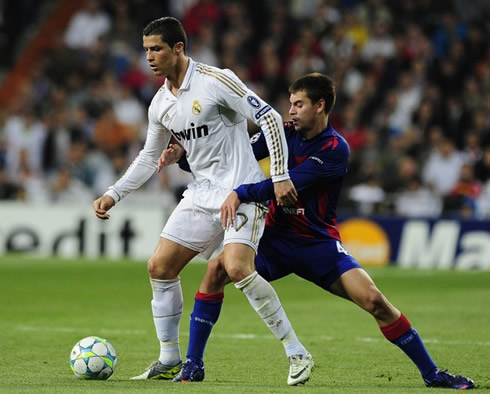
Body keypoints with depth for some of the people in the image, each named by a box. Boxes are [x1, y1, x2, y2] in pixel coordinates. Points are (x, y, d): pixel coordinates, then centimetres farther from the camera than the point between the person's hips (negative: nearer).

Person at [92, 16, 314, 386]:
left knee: (237, 268, -25)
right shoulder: (161, 103, 9)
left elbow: (270, 117, -15)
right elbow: (149, 157, 23)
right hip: (202, 195, 8)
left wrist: (280, 176, -20)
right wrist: (113, 194, 16)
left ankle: (297, 353, -15)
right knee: (160, 267, 2)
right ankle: (170, 361, 15)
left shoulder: (215, 80, -14)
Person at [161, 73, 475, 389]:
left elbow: (288, 183, -26)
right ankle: (193, 366, -9)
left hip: (318, 243, -4)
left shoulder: (335, 149, -15)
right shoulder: (283, 133, 0)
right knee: (217, 269, -19)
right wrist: (184, 156, -13)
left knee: (374, 300, -17)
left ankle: (432, 373, -2)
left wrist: (241, 193, -32)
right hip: (275, 238, 4)